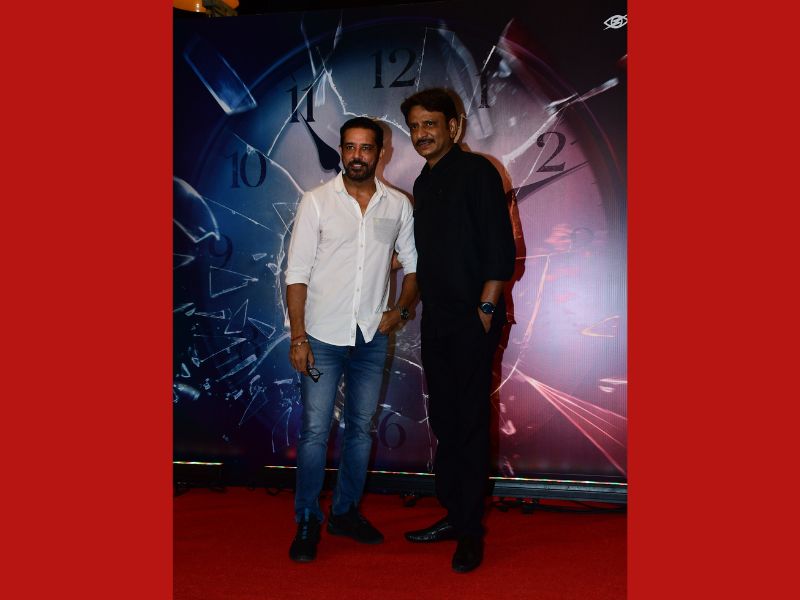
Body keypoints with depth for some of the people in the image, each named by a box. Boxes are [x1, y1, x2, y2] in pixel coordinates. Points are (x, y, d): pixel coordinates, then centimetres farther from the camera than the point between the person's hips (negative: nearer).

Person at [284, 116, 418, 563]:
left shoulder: (399, 205, 4)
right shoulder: (316, 201, -3)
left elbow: (413, 265, 12)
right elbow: (297, 273, -5)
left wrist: (401, 310, -5)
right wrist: (298, 336, -11)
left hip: (372, 338, 3)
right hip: (323, 337, -3)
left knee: (362, 429, 12)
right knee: (315, 430, -2)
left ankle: (346, 512, 28)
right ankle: (307, 521, 13)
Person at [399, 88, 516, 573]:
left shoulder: (477, 172, -7)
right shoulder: (423, 183, 16)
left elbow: (501, 247, -12)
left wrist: (486, 308, -15)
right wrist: (419, 305, 12)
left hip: (473, 320, -7)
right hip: (436, 321, 7)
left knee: (471, 422, -2)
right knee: (445, 420, 12)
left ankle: (471, 530, 8)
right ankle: (453, 514, 24)